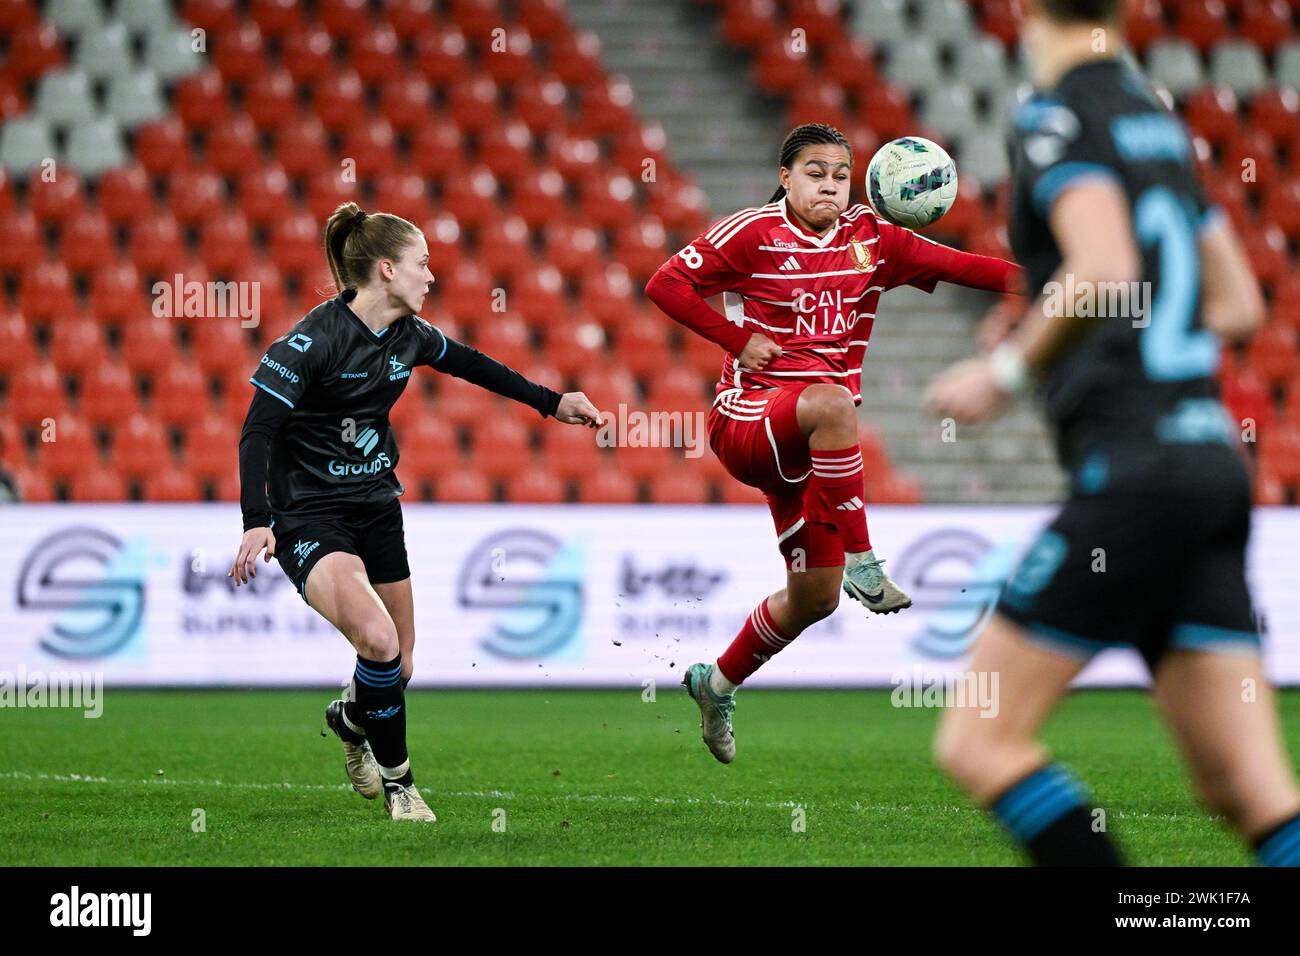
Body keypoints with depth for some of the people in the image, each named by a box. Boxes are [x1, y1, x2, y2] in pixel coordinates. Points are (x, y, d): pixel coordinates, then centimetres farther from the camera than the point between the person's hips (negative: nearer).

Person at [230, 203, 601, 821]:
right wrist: (256, 521, -35)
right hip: (309, 514, -7)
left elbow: (469, 364, 22)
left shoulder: (408, 335, 2)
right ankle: (396, 780, -6)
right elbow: (257, 429, -24)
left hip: (377, 508, 7)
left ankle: (350, 719, 47)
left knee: (397, 667, 10)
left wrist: (551, 403, 26)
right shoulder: (315, 340, -20)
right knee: (378, 639, -27)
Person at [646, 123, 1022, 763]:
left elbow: (952, 264, 1)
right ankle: (861, 561, -31)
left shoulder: (871, 240, 7)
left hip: (807, 443, 6)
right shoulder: (753, 233, -6)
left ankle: (718, 684, 29)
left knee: (816, 596, 5)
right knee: (834, 403, -40)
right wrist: (740, 339, -12)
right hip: (748, 416, -6)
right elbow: (664, 284, -7)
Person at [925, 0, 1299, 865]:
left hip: (1135, 468, -8)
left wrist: (1005, 371, -10)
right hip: (1211, 453, 8)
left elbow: (1106, 270, -22)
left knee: (978, 742, -3)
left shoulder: (1061, 114, -6)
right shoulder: (1161, 122, 20)